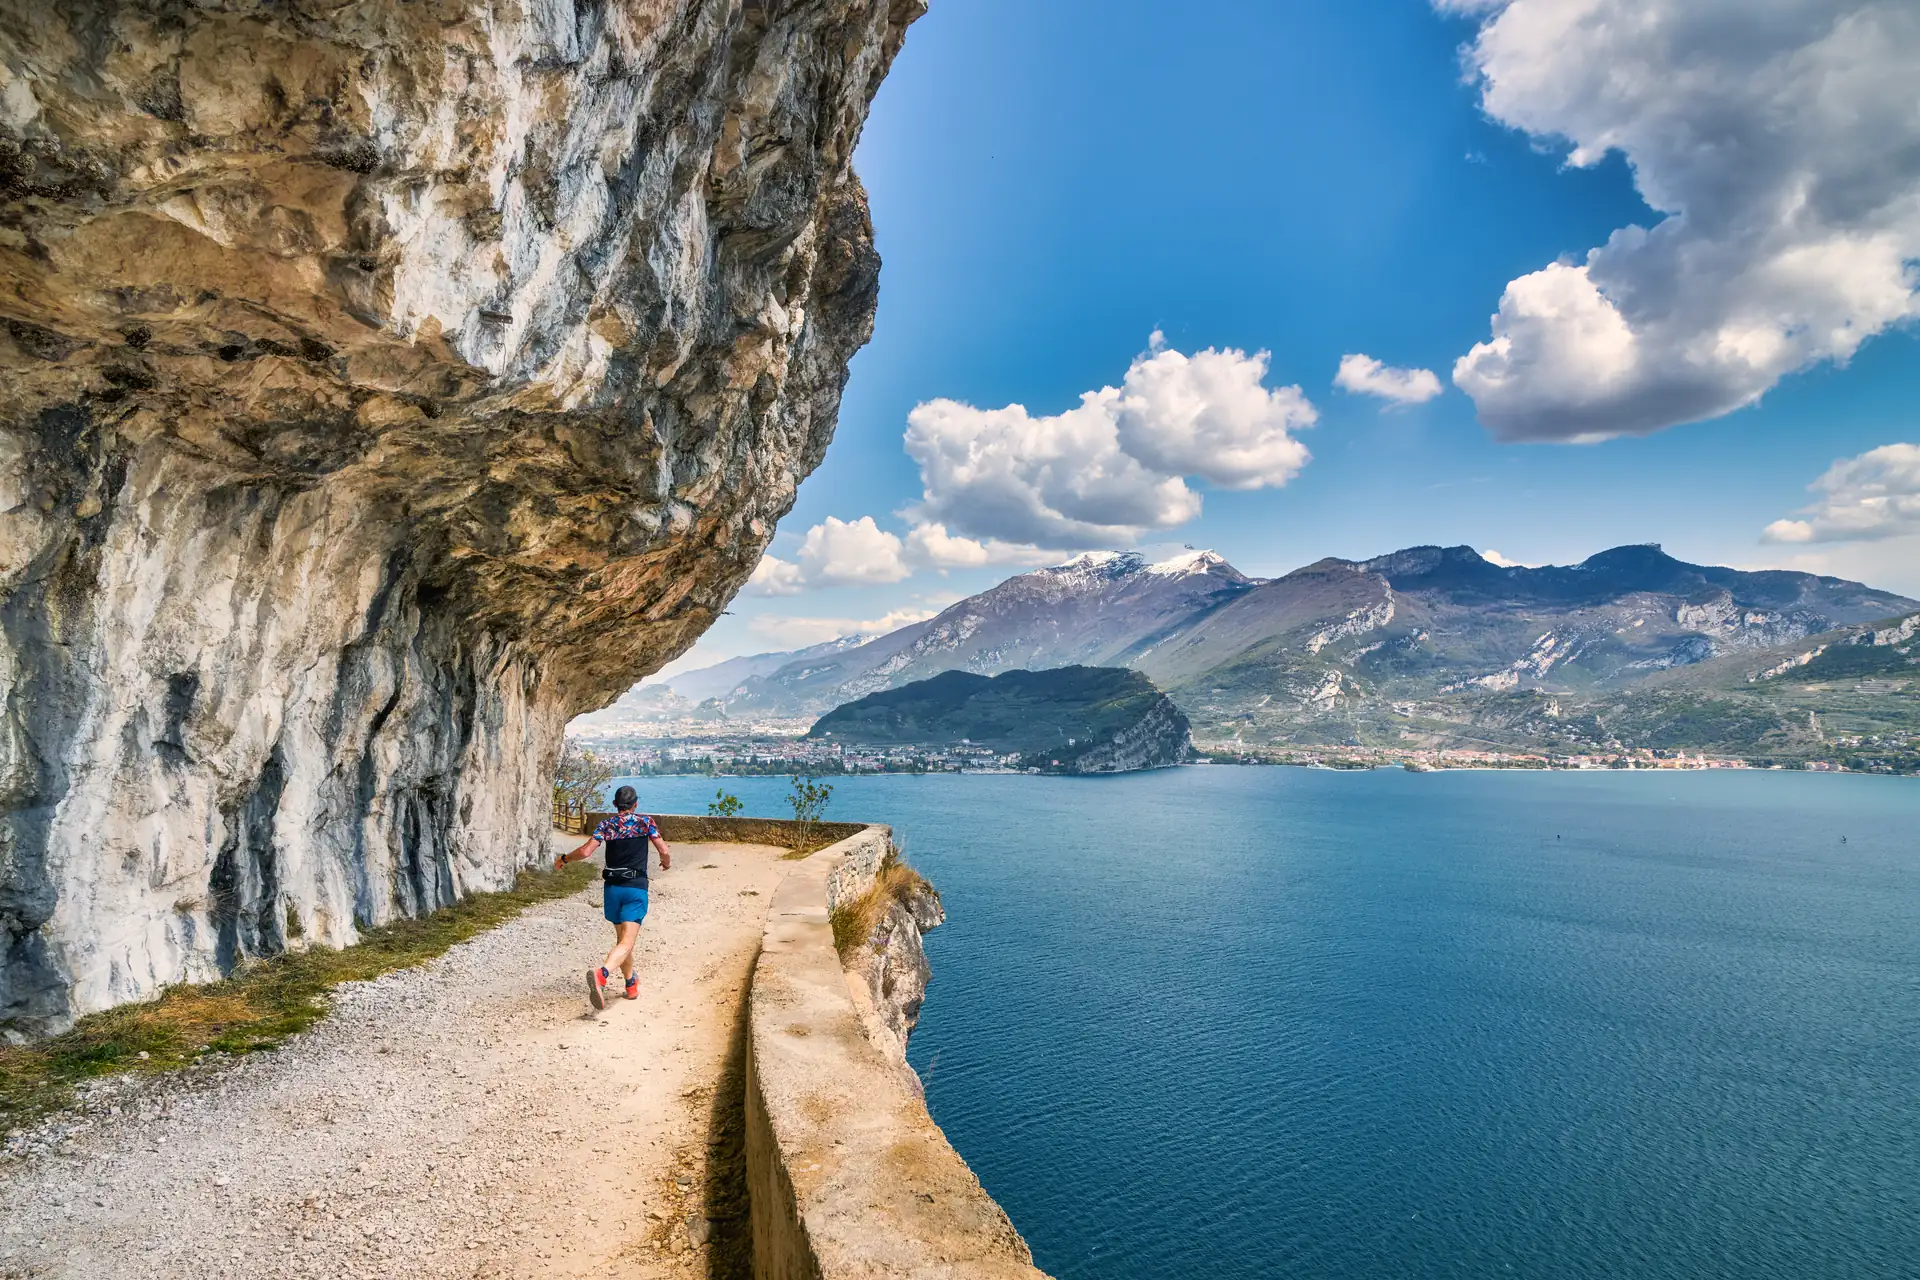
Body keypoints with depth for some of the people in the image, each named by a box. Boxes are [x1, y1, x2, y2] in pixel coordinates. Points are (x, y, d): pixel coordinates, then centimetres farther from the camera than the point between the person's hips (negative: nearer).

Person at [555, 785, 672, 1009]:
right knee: (626, 942, -12)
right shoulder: (645, 822, 1)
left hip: (612, 888, 3)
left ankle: (631, 986, 32)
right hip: (636, 888, -3)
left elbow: (586, 851, -7)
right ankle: (601, 974, -39)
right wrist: (666, 862, 20)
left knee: (621, 938, 21)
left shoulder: (605, 825, 4)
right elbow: (664, 851, -3)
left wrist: (563, 859, 11)